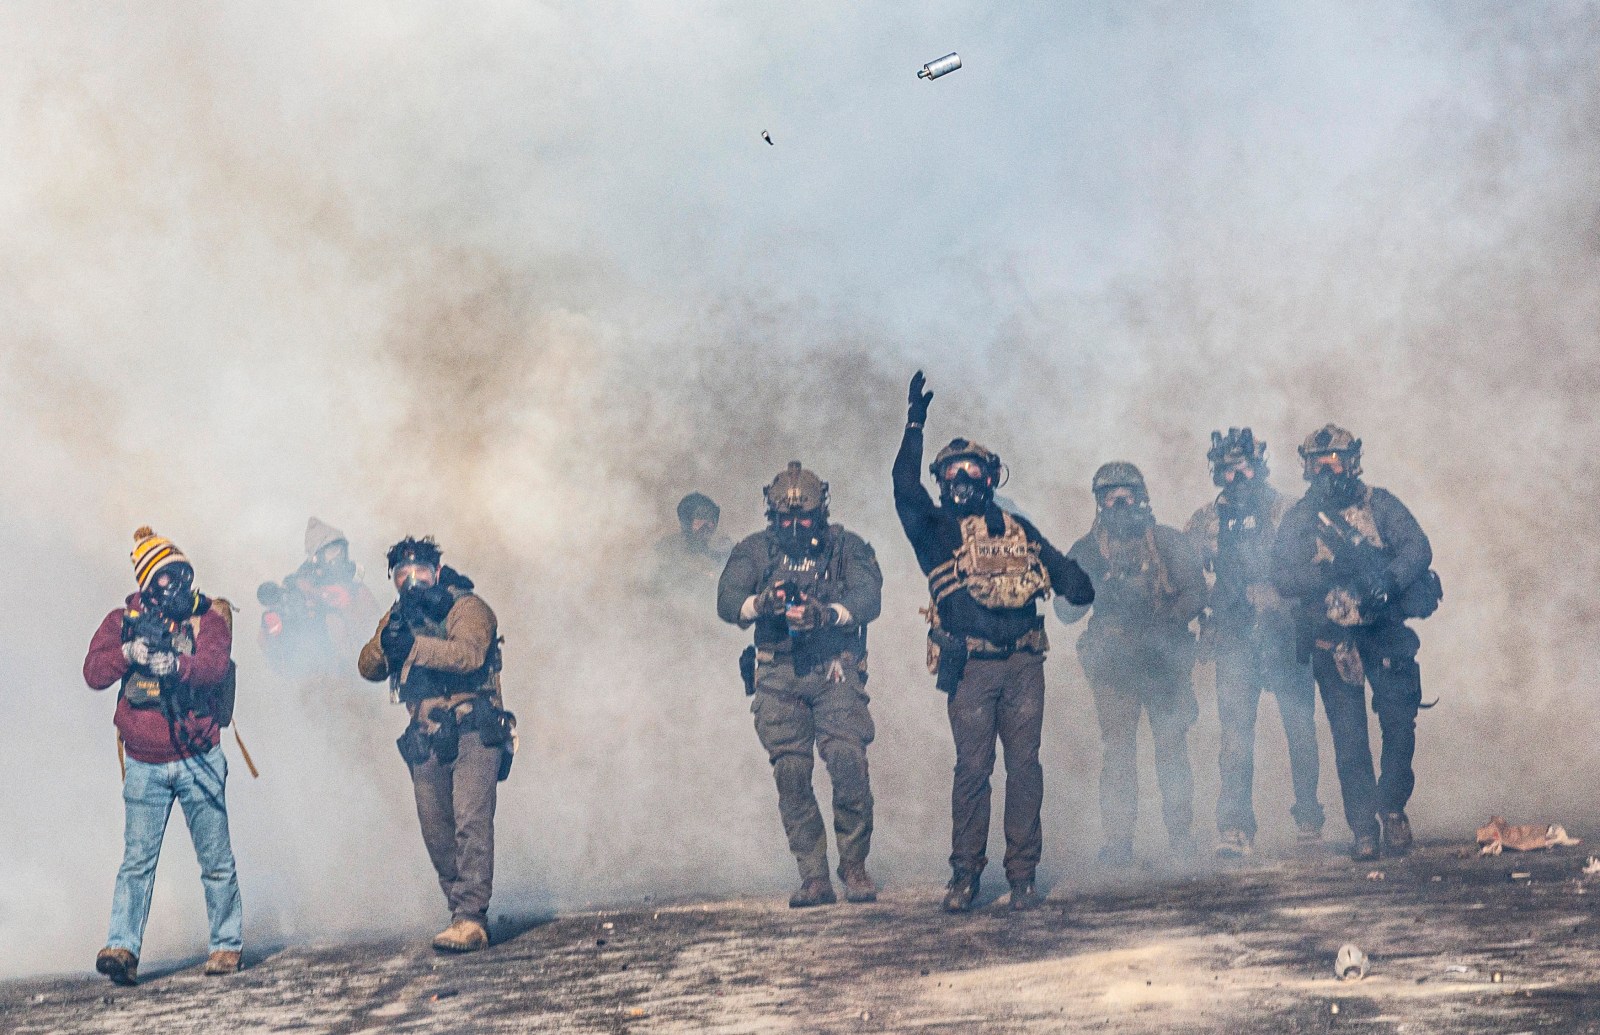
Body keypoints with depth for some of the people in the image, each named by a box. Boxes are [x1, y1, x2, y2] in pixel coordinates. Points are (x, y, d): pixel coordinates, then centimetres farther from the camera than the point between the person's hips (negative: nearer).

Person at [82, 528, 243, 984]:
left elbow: (215, 664, -19)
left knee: (216, 859, 7)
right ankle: (122, 948, -10)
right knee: (137, 861, -5)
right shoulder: (125, 619, 4)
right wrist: (128, 653, -24)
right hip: (144, 766, 1)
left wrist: (177, 664, -38)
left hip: (199, 761, -1)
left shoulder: (208, 616, 0)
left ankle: (228, 943, 17)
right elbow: (93, 672, -6)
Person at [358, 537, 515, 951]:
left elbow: (469, 653, -23)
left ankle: (470, 919, -21)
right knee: (436, 833, 7)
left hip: (473, 733, -7)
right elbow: (369, 668, 5)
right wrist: (385, 640, -16)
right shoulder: (397, 617, 15)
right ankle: (463, 912, 18)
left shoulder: (467, 607, -4)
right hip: (427, 741, 7)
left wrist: (413, 645, -31)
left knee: (471, 820, -17)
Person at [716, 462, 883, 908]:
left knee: (848, 761, -17)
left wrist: (826, 614, -27)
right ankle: (814, 878, 3)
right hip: (779, 675, 2)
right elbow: (727, 602, -3)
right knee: (791, 774, -4)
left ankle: (855, 867, -3)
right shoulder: (754, 551, 10)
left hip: (836, 672, -2)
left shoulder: (848, 547, 7)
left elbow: (868, 598, -8)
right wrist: (761, 602, -25)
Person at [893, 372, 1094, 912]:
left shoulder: (1018, 530, 16)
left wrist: (1074, 583, -4)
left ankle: (1022, 874, 6)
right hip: (970, 668, -2)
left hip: (1023, 664, 2)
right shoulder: (936, 529, 7)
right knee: (971, 769, -3)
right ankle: (964, 874, 4)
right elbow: (905, 486, -8)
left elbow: (1060, 570, 17)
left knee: (1024, 767, 1)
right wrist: (915, 424, -11)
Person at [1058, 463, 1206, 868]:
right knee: (1117, 755, -3)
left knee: (1172, 751, 0)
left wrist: (1161, 620, -15)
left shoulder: (1170, 543, 7)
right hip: (1114, 666, 0)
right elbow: (1065, 610, 3)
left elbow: (1195, 594, 1)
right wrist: (1093, 585, -17)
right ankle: (1116, 843, -1)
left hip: (1165, 662, 0)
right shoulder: (1087, 551, 8)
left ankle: (1183, 842, 7)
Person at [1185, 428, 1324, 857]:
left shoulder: (1287, 512, 3)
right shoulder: (1205, 520, 10)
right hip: (1236, 640, 1)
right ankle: (1235, 828, -7)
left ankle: (1309, 818, 17)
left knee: (1300, 728, 4)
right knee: (1235, 733, -6)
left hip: (1286, 636, -1)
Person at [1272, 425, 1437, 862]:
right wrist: (1335, 572, -21)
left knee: (1399, 724, -3)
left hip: (1386, 632, 0)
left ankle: (1392, 807, 17)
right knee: (1349, 738, 0)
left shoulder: (1380, 504, 4)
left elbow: (1419, 547, -7)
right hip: (1333, 641, 0)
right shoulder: (1297, 520, 4)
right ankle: (1364, 830, 5)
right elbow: (1283, 578, -6)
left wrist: (1388, 579, -26)